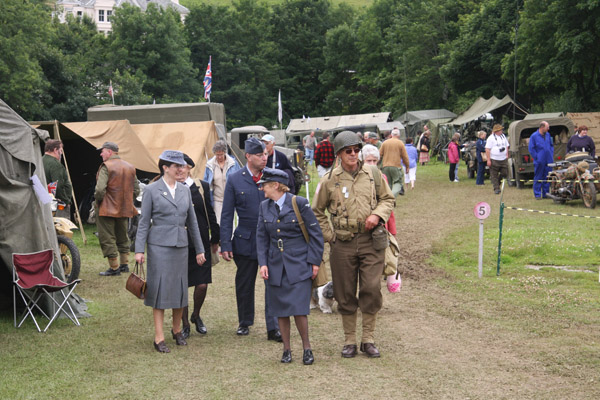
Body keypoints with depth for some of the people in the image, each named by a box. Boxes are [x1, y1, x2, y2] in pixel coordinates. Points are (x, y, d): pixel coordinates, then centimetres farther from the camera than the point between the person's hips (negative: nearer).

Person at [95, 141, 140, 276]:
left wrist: (98, 200, -6)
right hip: (124, 209, 7)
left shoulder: (106, 166, -14)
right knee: (122, 237, 20)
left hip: (107, 209, -7)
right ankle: (124, 264, 26)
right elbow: (136, 190, 11)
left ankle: (114, 268, 2)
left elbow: (100, 189, -24)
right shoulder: (130, 167, 8)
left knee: (107, 239, 1)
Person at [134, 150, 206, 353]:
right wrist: (139, 249, -8)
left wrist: (199, 249, 15)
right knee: (160, 289, -2)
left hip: (180, 245, 4)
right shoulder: (151, 190, -3)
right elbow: (144, 221, -2)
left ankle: (177, 329, 30)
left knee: (180, 288, 10)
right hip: (159, 245, -4)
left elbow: (192, 221, 14)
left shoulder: (185, 190, 10)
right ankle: (159, 338, 6)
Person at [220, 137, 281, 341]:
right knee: (244, 284, 12)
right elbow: (226, 215, 1)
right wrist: (225, 244, -4)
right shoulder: (235, 180, -2)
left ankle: (273, 327, 3)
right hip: (245, 240, 0)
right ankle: (244, 322, 30)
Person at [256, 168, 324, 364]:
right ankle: (286, 349, 20)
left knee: (299, 309, -9)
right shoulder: (264, 207, 7)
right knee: (281, 311, 6)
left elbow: (315, 233, -2)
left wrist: (314, 262, -5)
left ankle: (306, 347, 9)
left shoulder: (299, 203, -6)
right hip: (275, 267, 4)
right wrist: (263, 263, 1)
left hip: (298, 265, -4)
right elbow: (261, 237, 12)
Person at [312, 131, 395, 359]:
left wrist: (377, 215, -7)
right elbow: (317, 212, 12)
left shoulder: (373, 174, 4)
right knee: (345, 295, 6)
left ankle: (368, 340, 11)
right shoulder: (329, 181, 2)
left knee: (372, 290, -3)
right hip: (343, 244, 0)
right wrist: (329, 236, 3)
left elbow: (388, 199, 13)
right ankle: (349, 341, 19)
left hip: (371, 241, 0)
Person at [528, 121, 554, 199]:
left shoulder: (548, 135, 10)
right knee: (538, 179, -1)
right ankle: (537, 195, 5)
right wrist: (537, 158, -9)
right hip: (539, 162, -5)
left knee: (547, 178, 8)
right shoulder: (534, 136, -7)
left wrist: (551, 155, 11)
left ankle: (546, 193, 17)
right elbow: (531, 149, -6)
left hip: (549, 161, 5)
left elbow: (551, 145, 22)